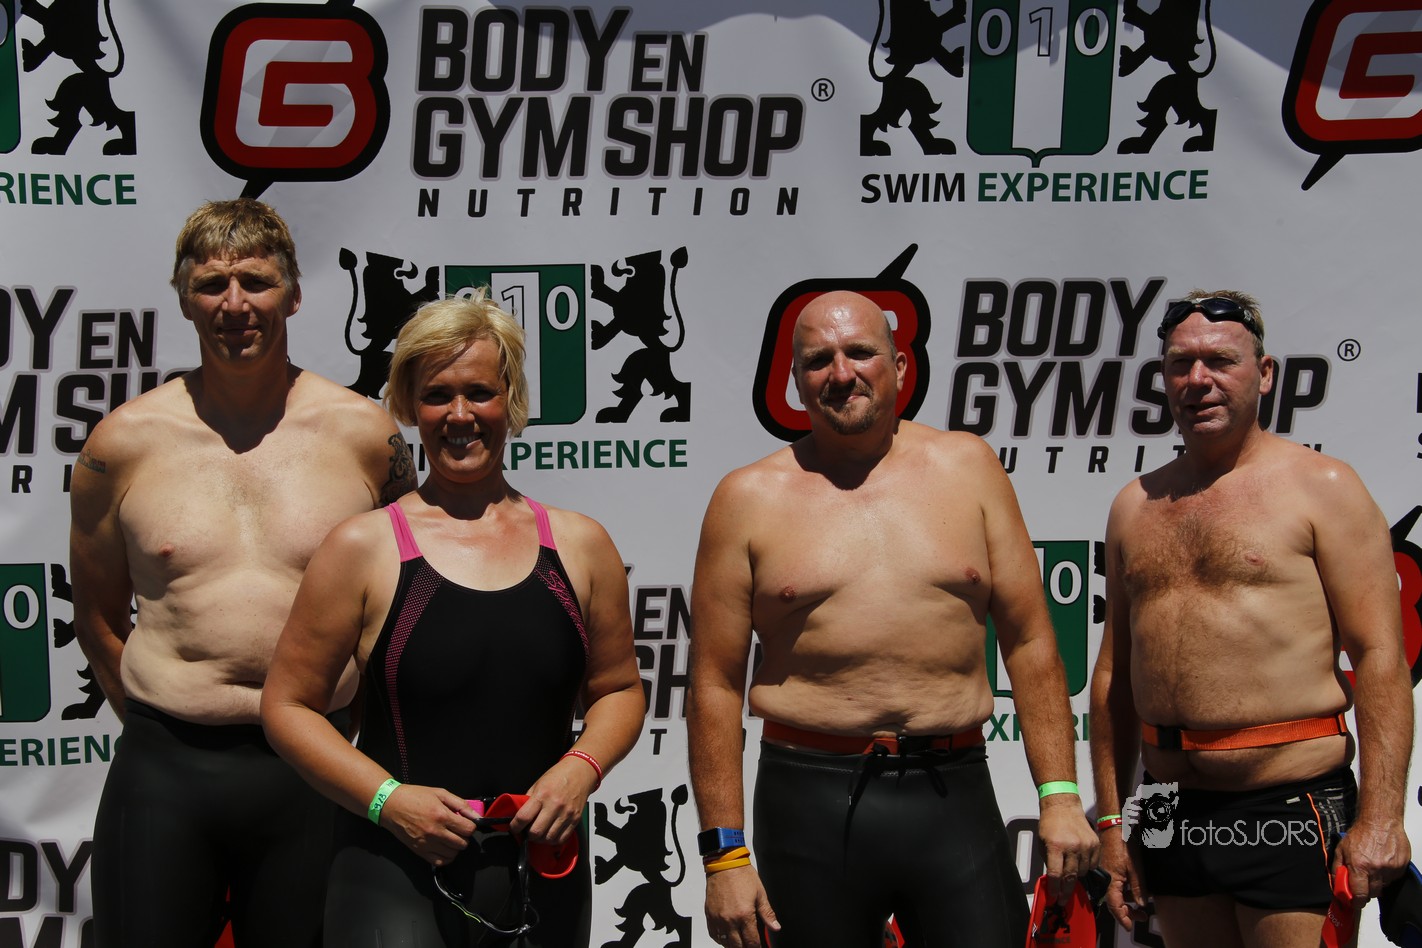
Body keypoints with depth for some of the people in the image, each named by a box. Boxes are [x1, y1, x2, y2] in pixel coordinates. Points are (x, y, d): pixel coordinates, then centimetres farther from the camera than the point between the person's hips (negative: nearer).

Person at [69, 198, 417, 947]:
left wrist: (350, 719, 8)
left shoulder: (363, 432, 2)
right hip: (163, 775, 0)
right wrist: (160, 730, 7)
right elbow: (96, 614, 12)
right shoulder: (124, 441, 3)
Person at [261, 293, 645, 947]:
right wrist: (388, 799, -13)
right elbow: (287, 705, -1)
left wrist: (580, 769, -5)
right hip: (395, 872, -3)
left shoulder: (579, 544, 6)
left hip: (544, 875, 3)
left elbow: (619, 689, 15)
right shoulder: (362, 548, -2)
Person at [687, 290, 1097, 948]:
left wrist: (1059, 793, 0)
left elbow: (1029, 640, 7)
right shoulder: (749, 498, 3)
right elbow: (716, 684, 1)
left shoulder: (966, 466, 8)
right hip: (811, 805, -1)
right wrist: (723, 851, -4)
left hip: (955, 796, 1)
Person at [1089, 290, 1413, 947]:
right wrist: (1111, 818, 12)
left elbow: (1379, 658, -9)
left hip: (1289, 808, -5)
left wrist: (1379, 816, -17)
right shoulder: (1135, 507, 13)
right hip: (1171, 810, 5)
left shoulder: (1320, 486, -2)